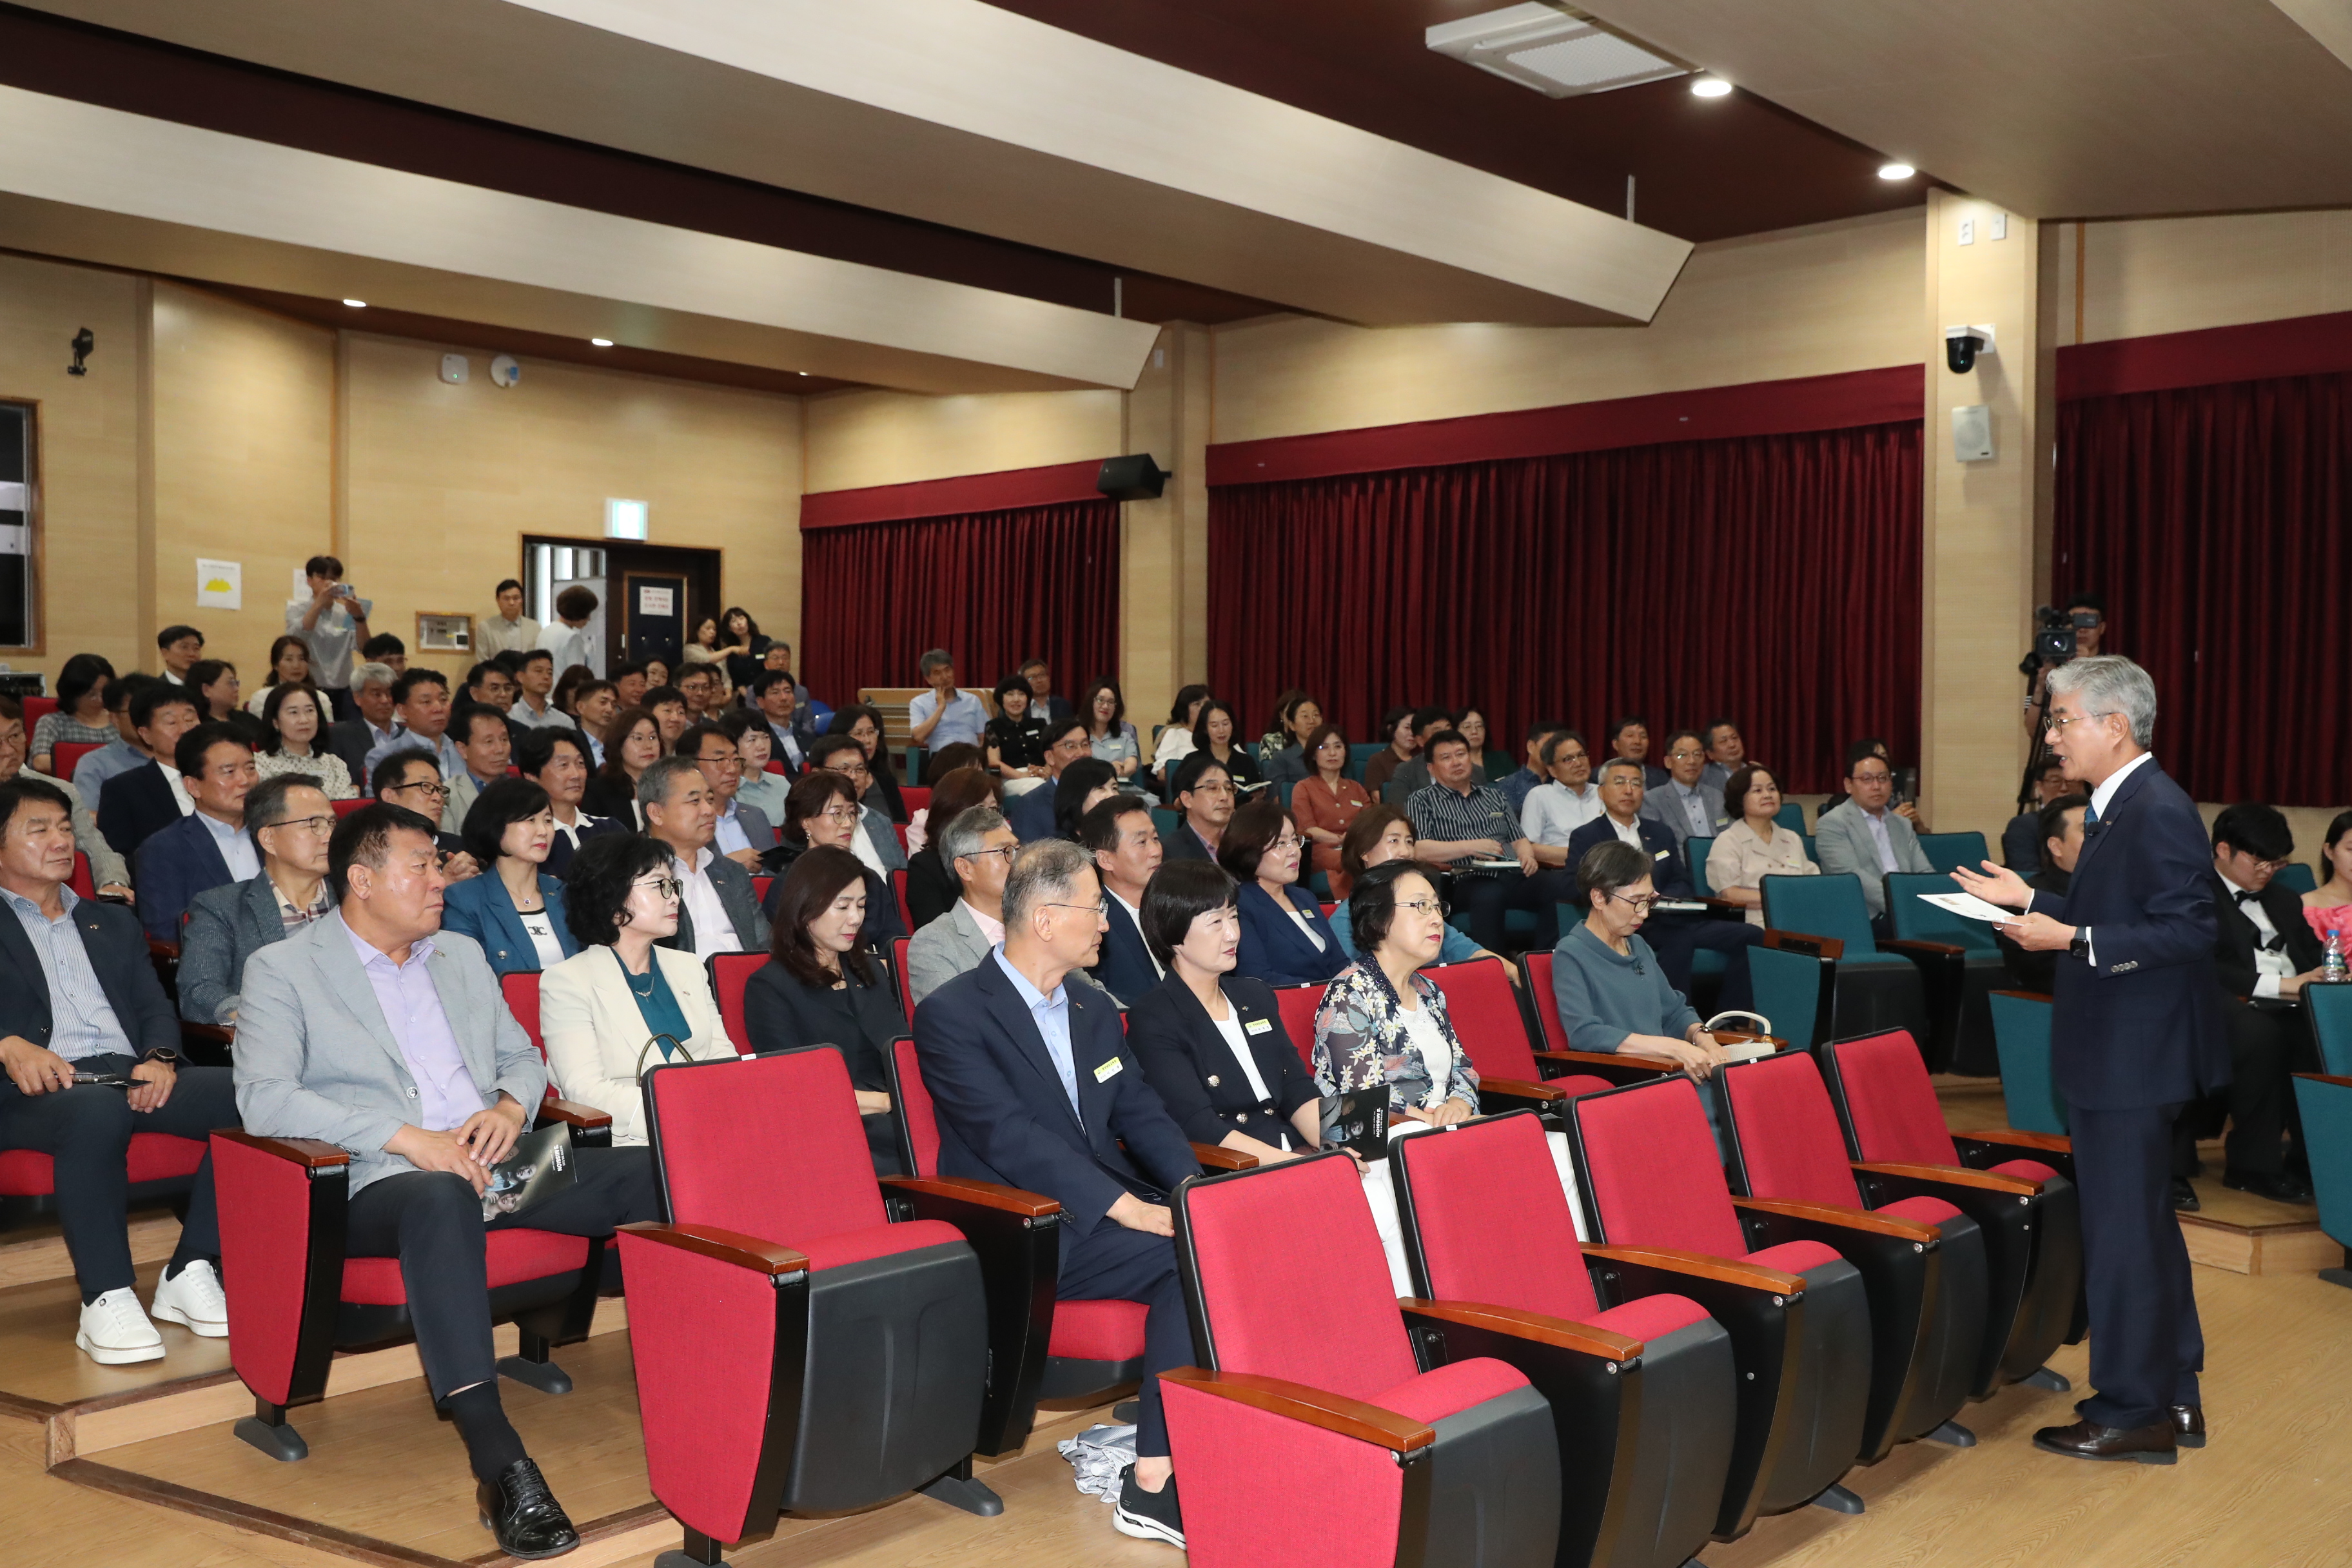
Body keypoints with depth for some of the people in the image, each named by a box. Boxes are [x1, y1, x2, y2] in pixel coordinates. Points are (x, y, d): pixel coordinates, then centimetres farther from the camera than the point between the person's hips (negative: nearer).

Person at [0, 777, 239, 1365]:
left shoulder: (112, 923, 30)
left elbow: (155, 1007, 18)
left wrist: (159, 1058, -5)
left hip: (130, 1078, 4)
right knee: (98, 1110, -41)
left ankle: (190, 1272, -20)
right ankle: (106, 1300, -34)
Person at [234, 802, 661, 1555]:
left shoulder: (461, 955, 22)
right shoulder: (283, 969, 4)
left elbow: (523, 1056, 25)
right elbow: (263, 1097, -10)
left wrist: (511, 1106, -1)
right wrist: (407, 1139, -19)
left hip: (496, 1163, 6)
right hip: (383, 1182, -6)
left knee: (657, 1174, -19)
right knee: (442, 1199, -42)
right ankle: (500, 1465, -45)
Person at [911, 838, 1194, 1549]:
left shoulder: (1095, 1009, 17)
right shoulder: (952, 1014, -8)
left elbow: (1140, 1112, 13)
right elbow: (1011, 1137, -18)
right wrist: (1131, 1209, -25)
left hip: (1104, 1208, 7)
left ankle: (1158, 1477, -20)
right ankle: (1155, 1481, -20)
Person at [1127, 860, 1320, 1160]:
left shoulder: (1256, 996, 17)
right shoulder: (1152, 1019, -5)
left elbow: (1297, 1090, 10)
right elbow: (1197, 1124, -14)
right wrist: (1291, 1163, -23)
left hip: (1300, 1154, 6)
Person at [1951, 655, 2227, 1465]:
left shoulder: (2159, 811, -19)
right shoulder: (2120, 807, 11)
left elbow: (2189, 932, -25)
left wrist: (2072, 938, -26)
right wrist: (2032, 901, 15)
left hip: (2133, 1061, -11)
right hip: (2116, 1055, 11)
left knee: (2124, 1232, 0)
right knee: (2146, 1225, 19)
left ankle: (2134, 1412, 12)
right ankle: (2173, 1395, 32)